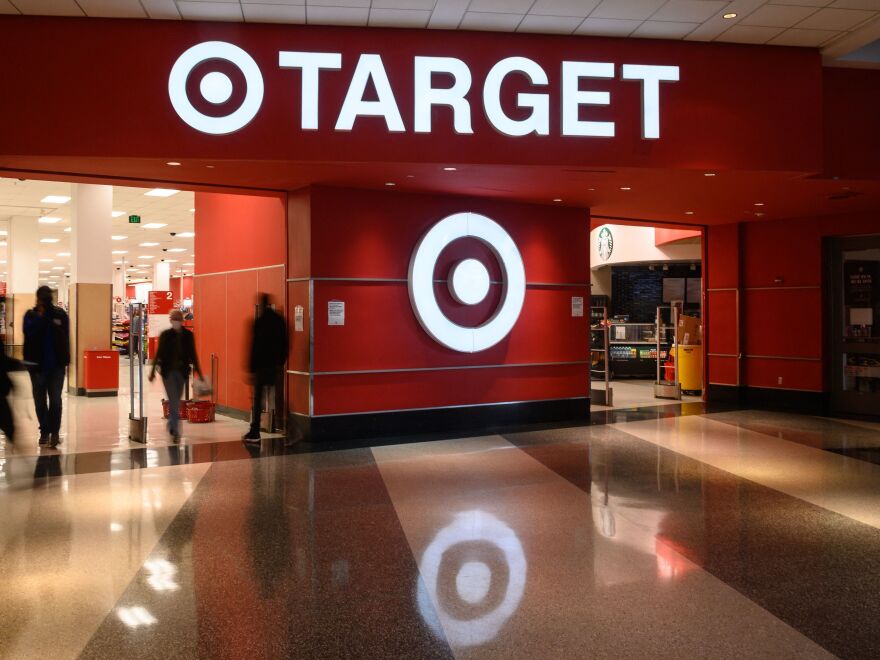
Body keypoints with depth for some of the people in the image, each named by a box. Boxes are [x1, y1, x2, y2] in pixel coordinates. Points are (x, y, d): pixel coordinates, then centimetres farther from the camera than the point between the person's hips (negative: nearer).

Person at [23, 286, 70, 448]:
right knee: (40, 400, 9)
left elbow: (65, 337, 2)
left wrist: (66, 360, -1)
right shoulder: (31, 315, 1)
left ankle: (54, 432, -2)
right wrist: (40, 315, -17)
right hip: (37, 363, 1)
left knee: (55, 399, -4)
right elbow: (28, 332, -16)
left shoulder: (60, 314, 2)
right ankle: (44, 431, 19)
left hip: (57, 364, -1)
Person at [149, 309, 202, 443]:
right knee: (174, 401, -9)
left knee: (176, 401, 12)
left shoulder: (188, 335, 2)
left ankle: (171, 425, 32)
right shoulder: (165, 335, -3)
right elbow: (159, 353, 1)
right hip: (168, 371, -2)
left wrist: (199, 373, 5)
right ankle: (175, 432, -7)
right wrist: (153, 371, 2)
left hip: (181, 371, 3)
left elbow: (193, 355, 6)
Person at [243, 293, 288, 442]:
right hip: (275, 365, 6)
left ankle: (254, 432, 3)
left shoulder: (259, 321, -11)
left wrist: (251, 368, -9)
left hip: (261, 366, -5)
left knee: (257, 399, 0)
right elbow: (284, 344, 10)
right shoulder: (279, 320, 6)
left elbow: (254, 346, -12)